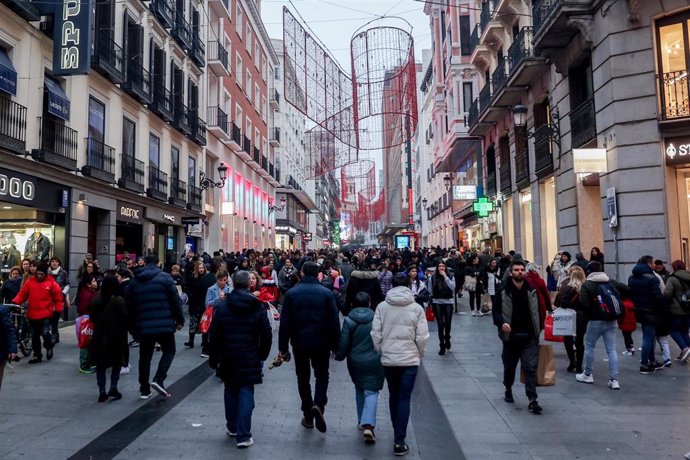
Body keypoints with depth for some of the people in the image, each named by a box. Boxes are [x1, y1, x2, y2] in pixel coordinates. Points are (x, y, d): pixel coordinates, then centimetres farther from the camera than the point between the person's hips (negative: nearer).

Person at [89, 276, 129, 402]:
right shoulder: (119, 301, -15)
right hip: (116, 337, -3)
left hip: (99, 338, 3)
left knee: (100, 365, 12)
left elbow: (92, 318, 5)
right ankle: (113, 387, 6)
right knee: (117, 363, 15)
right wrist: (123, 330, 3)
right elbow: (125, 319, -13)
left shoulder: (96, 301, -3)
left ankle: (102, 392, 11)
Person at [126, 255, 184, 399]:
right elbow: (175, 300, -7)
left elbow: (129, 306, 11)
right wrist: (180, 320, 2)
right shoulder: (165, 277, -4)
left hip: (143, 326, 4)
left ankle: (144, 389, 19)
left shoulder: (134, 281, 9)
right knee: (169, 351, 14)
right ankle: (158, 379, -3)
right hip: (164, 325, -4)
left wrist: (133, 328, 19)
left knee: (145, 357, 15)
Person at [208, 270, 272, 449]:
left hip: (228, 357, 2)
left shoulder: (222, 305, -5)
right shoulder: (257, 307, -5)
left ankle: (232, 427, 32)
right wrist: (262, 355, 13)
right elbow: (266, 335, -1)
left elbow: (213, 335, -3)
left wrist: (213, 358, 6)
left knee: (230, 390, 18)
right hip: (249, 358, -1)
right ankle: (243, 436, 0)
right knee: (246, 393, 2)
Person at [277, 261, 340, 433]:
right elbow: (334, 322, -5)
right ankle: (318, 404, -9)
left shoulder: (291, 293, -3)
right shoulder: (327, 293, -6)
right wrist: (335, 346, 3)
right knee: (322, 375, 16)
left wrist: (282, 347, 2)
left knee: (303, 377, 15)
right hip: (321, 343, -1)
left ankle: (308, 416, 19)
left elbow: (285, 322, -3)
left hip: (299, 343, 1)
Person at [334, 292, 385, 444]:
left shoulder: (349, 320, -6)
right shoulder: (376, 319, -6)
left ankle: (361, 421, 27)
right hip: (374, 362, -2)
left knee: (359, 389, 21)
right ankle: (368, 425, -14)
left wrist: (339, 356, 10)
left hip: (355, 362, 2)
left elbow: (343, 342, -6)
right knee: (371, 391, 2)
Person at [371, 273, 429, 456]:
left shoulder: (382, 306, -4)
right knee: (404, 399, 6)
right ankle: (399, 441, 3)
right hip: (409, 359, -2)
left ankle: (397, 433, 34)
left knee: (393, 396, 20)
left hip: (388, 358, 2)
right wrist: (420, 355, 10)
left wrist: (380, 352, 11)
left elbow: (376, 334, -5)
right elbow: (422, 337, -7)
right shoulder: (416, 308, -6)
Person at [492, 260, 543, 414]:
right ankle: (508, 390, 40)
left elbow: (539, 310, 11)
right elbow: (496, 311, -3)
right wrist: (501, 323, -22)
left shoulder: (532, 291, 1)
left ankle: (532, 400, -4)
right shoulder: (503, 292, -6)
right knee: (509, 366, 16)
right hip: (511, 336, 0)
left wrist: (539, 329, 6)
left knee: (531, 368, -7)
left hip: (529, 337, 0)